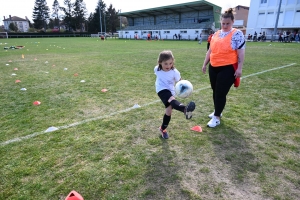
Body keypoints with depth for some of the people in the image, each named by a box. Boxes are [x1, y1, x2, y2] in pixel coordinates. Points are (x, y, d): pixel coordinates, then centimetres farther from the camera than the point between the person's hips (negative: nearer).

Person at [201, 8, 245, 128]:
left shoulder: (237, 34, -5)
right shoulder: (216, 34, 11)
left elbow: (241, 53, -9)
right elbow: (210, 51, 17)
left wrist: (239, 68, -14)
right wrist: (204, 64, 16)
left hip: (227, 69, -6)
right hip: (213, 68, 6)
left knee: (221, 93, -3)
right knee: (215, 92, 14)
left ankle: (217, 118, 8)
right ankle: (217, 112, 32)